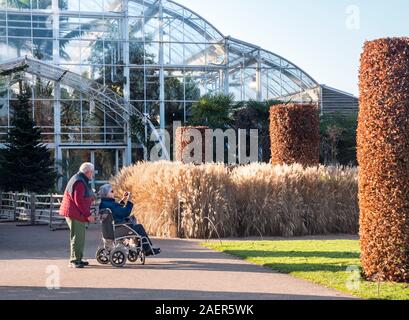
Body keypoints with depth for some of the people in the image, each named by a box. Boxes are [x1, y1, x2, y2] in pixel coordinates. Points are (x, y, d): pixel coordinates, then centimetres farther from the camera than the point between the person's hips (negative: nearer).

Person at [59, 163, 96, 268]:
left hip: (78, 214, 11)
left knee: (80, 237, 15)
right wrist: (88, 214, -20)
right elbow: (79, 201, -23)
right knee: (77, 237, -9)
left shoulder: (82, 181, 18)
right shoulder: (79, 182, -18)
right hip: (75, 213, -11)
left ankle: (78, 259, 21)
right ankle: (74, 261, -6)